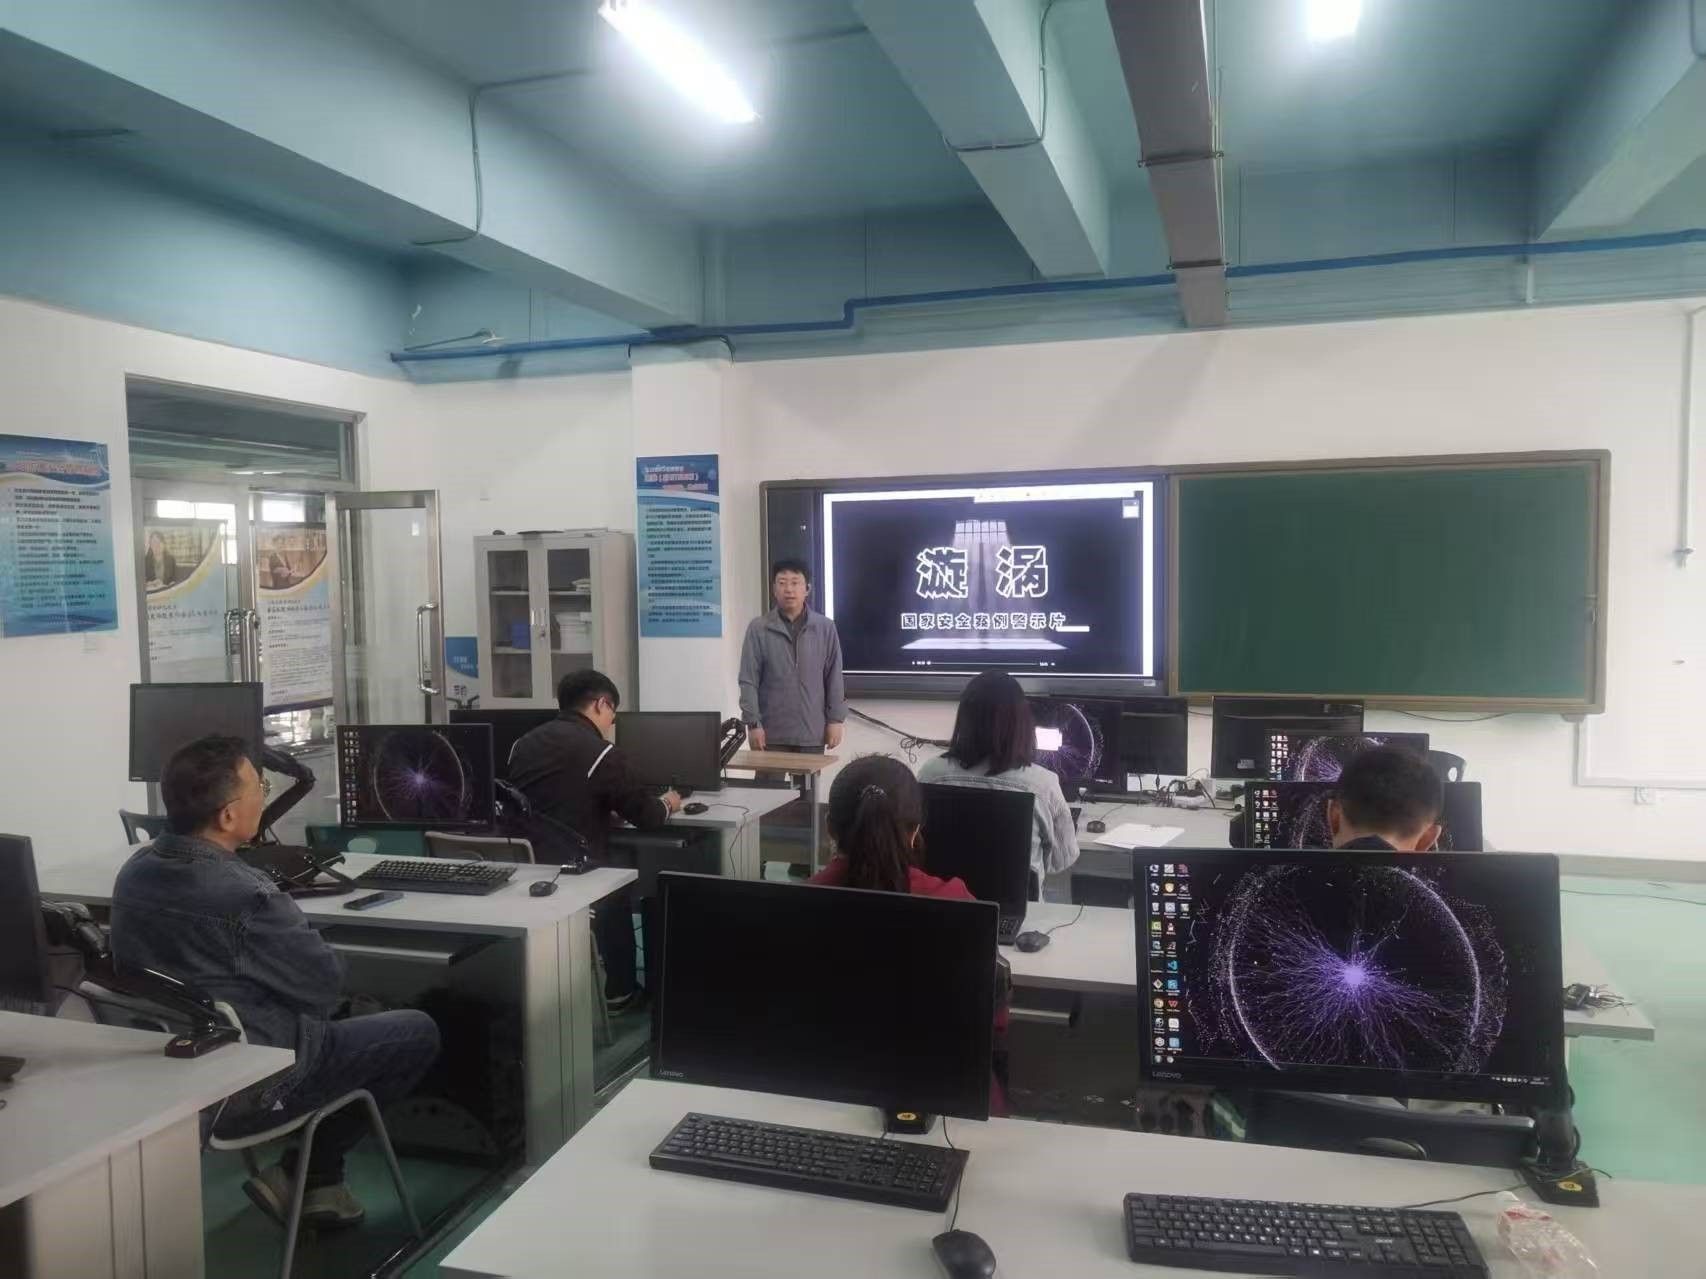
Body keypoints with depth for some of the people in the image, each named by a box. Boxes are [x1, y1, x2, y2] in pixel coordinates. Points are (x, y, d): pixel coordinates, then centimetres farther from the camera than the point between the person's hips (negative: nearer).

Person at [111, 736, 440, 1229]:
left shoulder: (135, 871, -3)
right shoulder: (243, 897, -29)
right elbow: (326, 982, -16)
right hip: (239, 1092, -9)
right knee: (419, 1032, 3)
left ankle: (315, 1180, 30)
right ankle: (304, 1176, 11)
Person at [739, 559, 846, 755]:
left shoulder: (825, 628, 1)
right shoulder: (759, 628, -3)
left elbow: (834, 678, 4)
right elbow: (748, 680, -3)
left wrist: (836, 719, 1)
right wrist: (753, 723, -7)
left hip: (812, 732, 1)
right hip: (772, 733, -1)